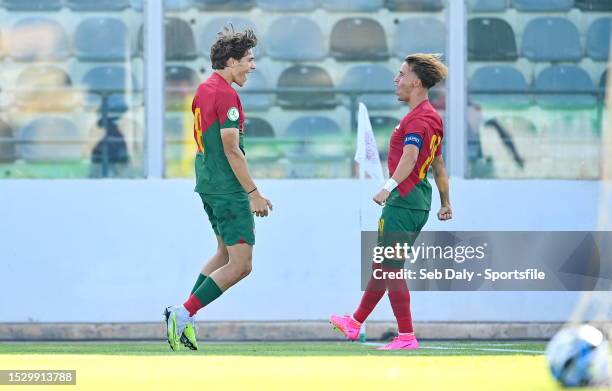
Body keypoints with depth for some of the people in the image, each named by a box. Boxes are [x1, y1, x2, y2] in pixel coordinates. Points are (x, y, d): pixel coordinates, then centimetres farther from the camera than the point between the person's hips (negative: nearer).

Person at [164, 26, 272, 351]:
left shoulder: (204, 90, 12)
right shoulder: (226, 94, -17)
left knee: (224, 253, 22)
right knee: (241, 265, -7)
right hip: (228, 189, -10)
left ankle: (183, 315, 17)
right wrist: (254, 193, -16)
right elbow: (232, 150, -20)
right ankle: (184, 313, -9)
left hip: (207, 184, 10)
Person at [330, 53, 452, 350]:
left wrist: (389, 187, -41)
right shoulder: (432, 117, 17)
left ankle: (407, 337, -3)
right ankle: (355, 323, 31)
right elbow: (439, 165, 25)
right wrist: (445, 203, 31)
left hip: (402, 201, -10)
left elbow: (409, 157, -31)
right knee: (382, 266, 19)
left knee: (391, 270, -5)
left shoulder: (418, 119, -15)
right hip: (420, 201, 10)